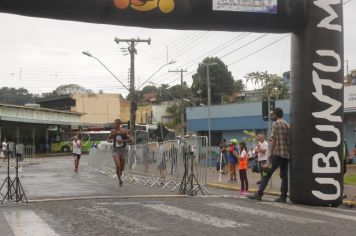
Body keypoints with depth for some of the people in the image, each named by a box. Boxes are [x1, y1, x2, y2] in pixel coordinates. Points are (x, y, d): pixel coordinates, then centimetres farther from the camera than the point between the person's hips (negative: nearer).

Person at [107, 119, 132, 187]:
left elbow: (130, 140, -7)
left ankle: (120, 173, 42)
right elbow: (108, 139, 17)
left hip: (123, 149, 0)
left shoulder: (124, 131, -2)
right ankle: (120, 180, -9)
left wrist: (122, 141, -18)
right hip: (115, 150, 0)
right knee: (117, 165, -17)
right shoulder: (113, 131, 4)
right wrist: (110, 140, -8)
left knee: (122, 166, 10)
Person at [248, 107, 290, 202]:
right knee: (284, 175, 8)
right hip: (286, 154, 7)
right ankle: (283, 196, 5)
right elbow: (289, 140, 15)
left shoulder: (275, 124, -4)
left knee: (267, 174, -7)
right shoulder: (287, 125, 16)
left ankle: (259, 194, -11)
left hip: (277, 153, -7)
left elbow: (274, 140, -10)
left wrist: (271, 154, -7)